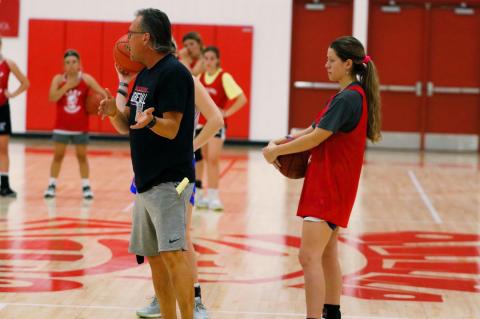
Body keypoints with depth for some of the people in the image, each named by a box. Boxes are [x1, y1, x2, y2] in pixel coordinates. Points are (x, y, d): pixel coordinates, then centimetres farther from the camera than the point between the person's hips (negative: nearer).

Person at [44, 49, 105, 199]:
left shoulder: (86, 79, -5)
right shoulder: (58, 79, -4)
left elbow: (102, 94, -8)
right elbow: (52, 98, -17)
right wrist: (67, 86, -23)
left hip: (81, 127, -1)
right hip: (62, 126, 1)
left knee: (82, 156, 6)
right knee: (58, 156, 6)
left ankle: (86, 186, 13)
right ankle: (52, 185, 14)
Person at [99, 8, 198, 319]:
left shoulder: (173, 73, -13)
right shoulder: (144, 75, 15)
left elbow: (171, 129, -18)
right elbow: (126, 127, 15)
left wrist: (149, 121, -38)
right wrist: (114, 111, -5)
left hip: (169, 181, -10)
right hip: (146, 182, 10)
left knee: (173, 254, -16)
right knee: (154, 257, 12)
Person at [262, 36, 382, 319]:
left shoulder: (347, 98, -19)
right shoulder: (354, 95, 12)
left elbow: (315, 138, -19)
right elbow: (319, 129, 16)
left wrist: (275, 151, -9)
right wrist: (284, 142, 3)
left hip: (330, 186, -10)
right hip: (332, 185, 10)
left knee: (309, 257, -14)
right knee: (326, 253, 20)